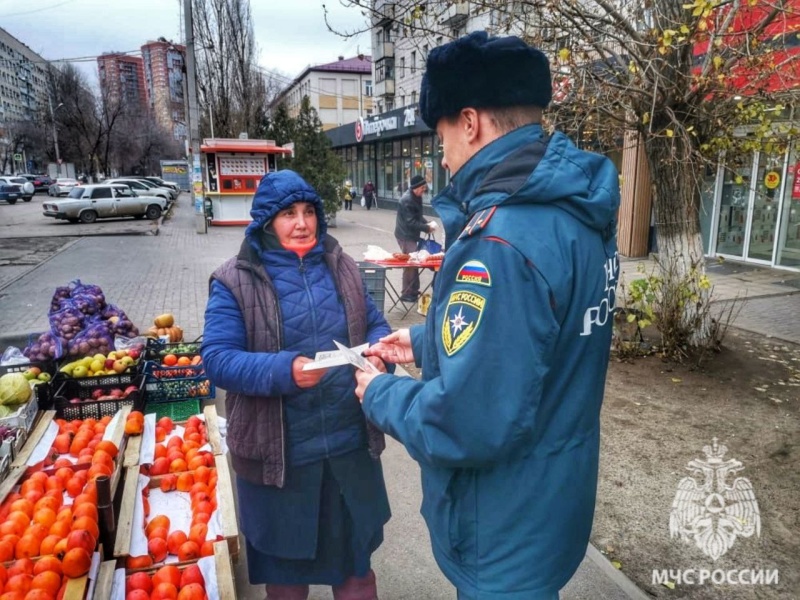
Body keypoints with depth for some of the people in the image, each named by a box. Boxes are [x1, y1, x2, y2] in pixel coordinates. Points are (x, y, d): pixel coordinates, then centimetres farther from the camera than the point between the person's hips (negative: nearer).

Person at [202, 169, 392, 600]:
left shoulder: (340, 267, 3)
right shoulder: (235, 282, -8)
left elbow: (374, 325, 10)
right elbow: (217, 360, -14)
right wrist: (283, 371, -30)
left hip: (350, 440, 3)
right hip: (278, 449, -2)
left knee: (354, 553, 22)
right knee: (286, 562, 20)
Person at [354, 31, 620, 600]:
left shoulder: (502, 240, -31)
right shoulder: (577, 213, 0)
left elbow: (469, 425, -31)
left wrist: (380, 394, -13)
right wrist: (427, 340, 13)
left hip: (508, 532, -8)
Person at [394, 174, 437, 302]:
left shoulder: (416, 197, 8)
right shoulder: (407, 200, -22)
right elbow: (411, 222, -24)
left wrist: (427, 223, -2)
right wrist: (427, 228, -19)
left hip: (411, 235, 10)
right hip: (406, 236, -10)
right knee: (410, 264, -5)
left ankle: (413, 291, 26)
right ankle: (407, 294, 4)